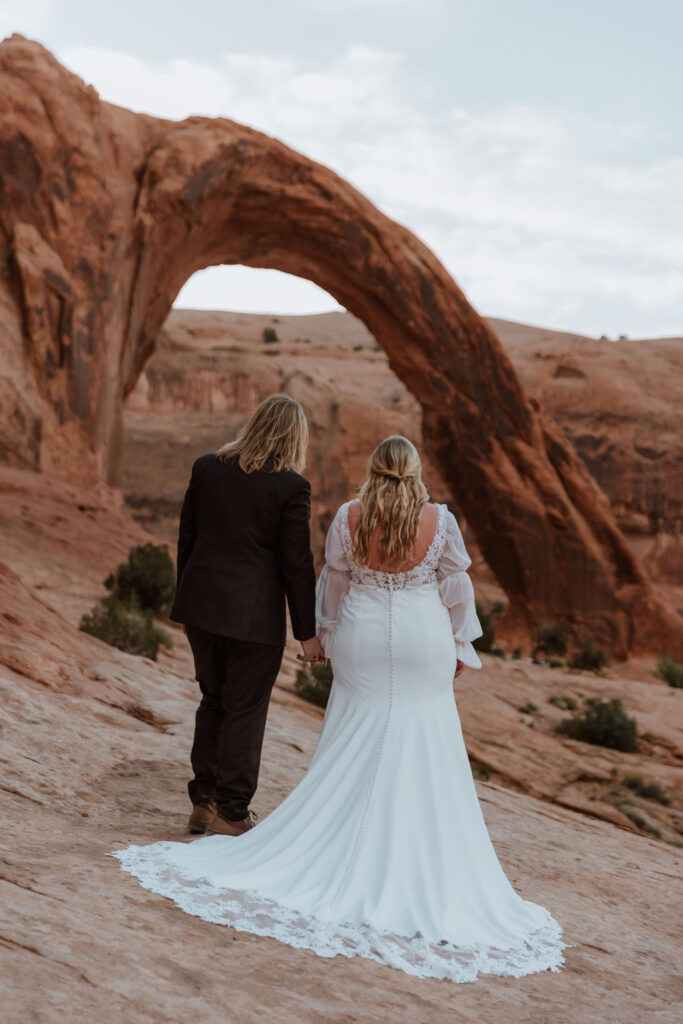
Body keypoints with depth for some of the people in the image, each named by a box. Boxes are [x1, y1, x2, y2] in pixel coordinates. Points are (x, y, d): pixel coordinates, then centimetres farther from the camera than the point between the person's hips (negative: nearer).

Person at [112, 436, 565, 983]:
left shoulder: (348, 517, -7)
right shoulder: (440, 520, -10)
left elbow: (334, 580, 3)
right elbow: (456, 586, -2)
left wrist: (330, 633, 18)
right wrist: (461, 644, 11)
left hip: (362, 641, 2)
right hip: (423, 646, -1)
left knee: (353, 752, 14)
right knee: (422, 761, 8)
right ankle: (417, 860, 13)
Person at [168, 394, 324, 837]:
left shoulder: (207, 467, 2)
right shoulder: (291, 487, -12)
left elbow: (187, 538, 8)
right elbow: (297, 564, -10)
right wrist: (307, 632, -2)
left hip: (202, 603, 5)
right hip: (254, 613, -5)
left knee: (214, 700, 20)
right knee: (245, 709, 8)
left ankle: (204, 800, 25)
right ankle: (231, 812, 16)